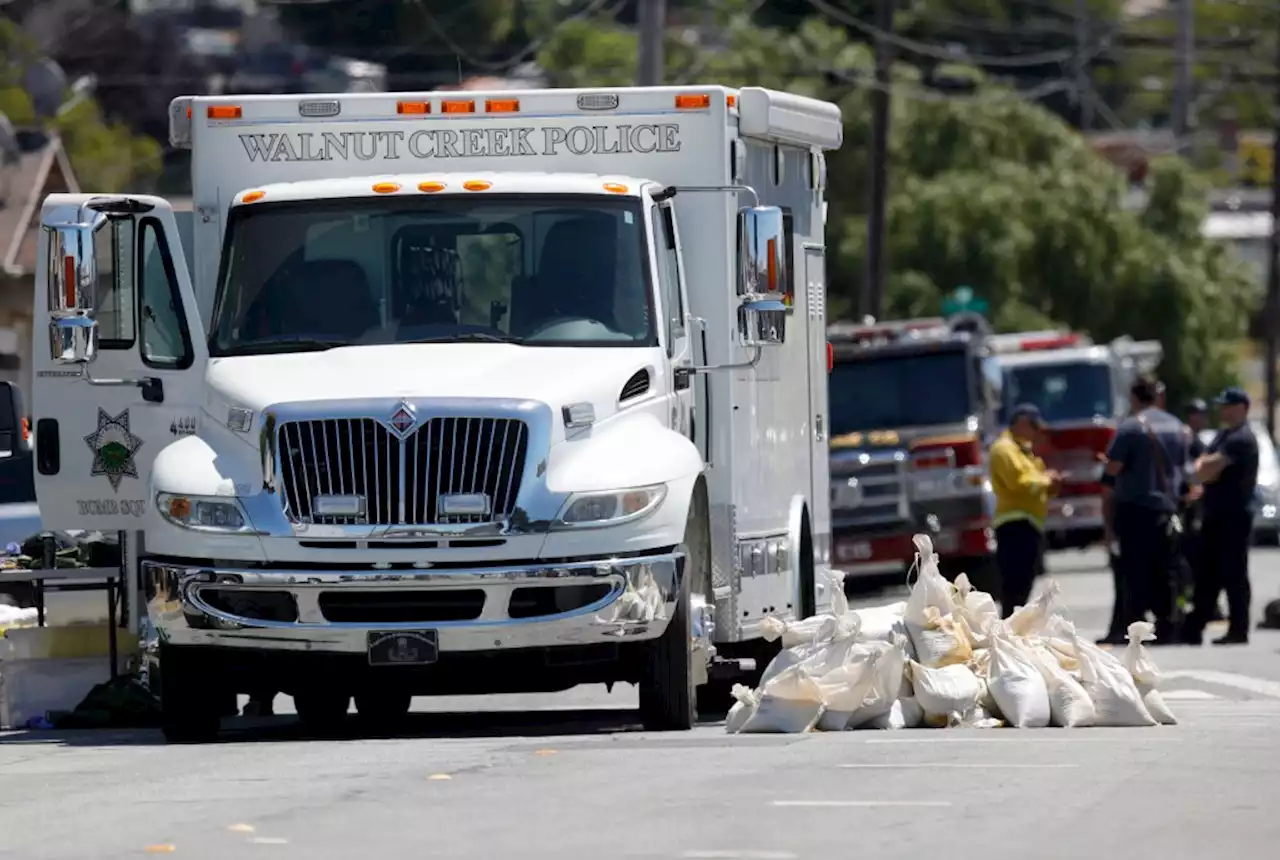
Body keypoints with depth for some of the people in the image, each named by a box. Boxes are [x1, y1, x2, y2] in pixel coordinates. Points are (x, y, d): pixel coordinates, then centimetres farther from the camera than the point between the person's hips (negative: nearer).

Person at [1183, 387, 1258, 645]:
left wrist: (1206, 466, 0)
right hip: (1216, 515, 10)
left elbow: (1208, 469, -22)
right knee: (1207, 575, 11)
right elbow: (1202, 467, 15)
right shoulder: (1224, 435, 17)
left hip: (1234, 515, -10)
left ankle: (1238, 630, -4)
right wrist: (1207, 467, -7)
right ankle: (1194, 628, 14)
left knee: (1233, 575, -7)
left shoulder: (1241, 439, -15)